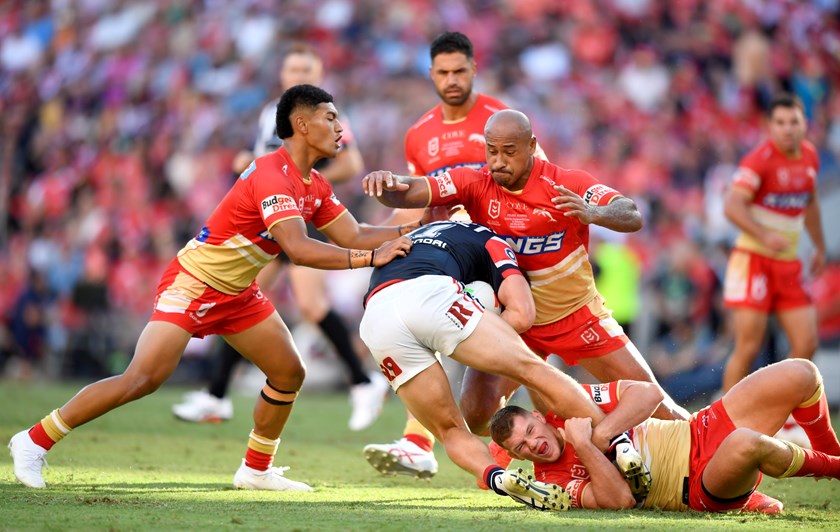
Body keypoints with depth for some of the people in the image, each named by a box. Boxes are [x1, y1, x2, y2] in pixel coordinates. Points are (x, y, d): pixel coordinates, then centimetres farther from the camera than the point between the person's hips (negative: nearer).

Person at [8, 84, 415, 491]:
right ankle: (35, 441, -10)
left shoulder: (315, 188, 5)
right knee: (143, 379, -18)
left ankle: (256, 470, 22)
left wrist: (417, 229, -4)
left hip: (237, 294, 10)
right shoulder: (272, 175, -26)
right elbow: (298, 250, -35)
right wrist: (372, 257, -33)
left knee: (289, 374, 7)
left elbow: (353, 237, 6)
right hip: (192, 284, -10)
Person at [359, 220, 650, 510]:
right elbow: (523, 314, 11)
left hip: (373, 320, 4)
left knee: (451, 431, 11)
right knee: (531, 369, 8)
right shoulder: (491, 241, 28)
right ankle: (617, 439, -2)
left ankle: (497, 477, -17)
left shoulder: (411, 237, 45)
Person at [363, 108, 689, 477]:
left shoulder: (568, 185, -19)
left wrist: (593, 213, -50)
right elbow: (413, 193, -28)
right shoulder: (475, 184, -15)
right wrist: (389, 186, -52)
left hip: (577, 314, -1)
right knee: (473, 415, -15)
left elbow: (633, 217, -29)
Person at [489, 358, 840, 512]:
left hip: (704, 431, 5)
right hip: (702, 492, -5)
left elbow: (648, 394, -5)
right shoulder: (553, 482, -8)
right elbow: (620, 500, -24)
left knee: (799, 374, -10)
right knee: (743, 444, -42)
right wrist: (584, 446, -28)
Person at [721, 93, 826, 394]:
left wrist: (820, 247, 30)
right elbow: (732, 206, -27)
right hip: (753, 259, -7)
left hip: (789, 264, 7)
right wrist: (764, 236, -41)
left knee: (806, 344, 0)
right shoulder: (760, 159, -14)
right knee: (748, 347, -11)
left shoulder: (809, 156, 8)